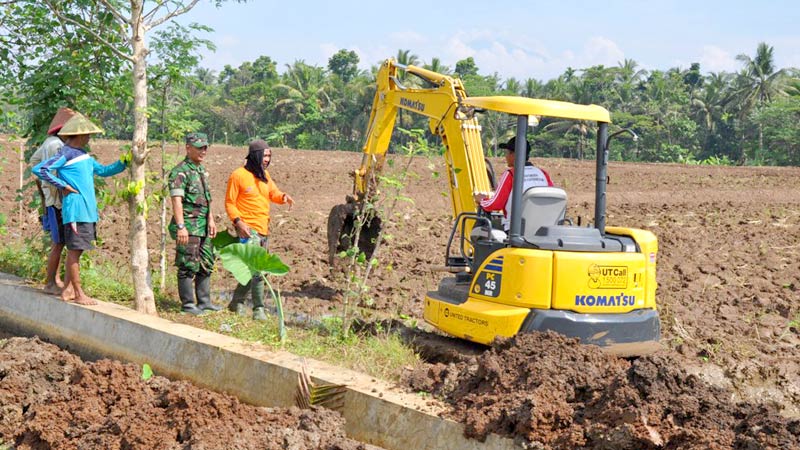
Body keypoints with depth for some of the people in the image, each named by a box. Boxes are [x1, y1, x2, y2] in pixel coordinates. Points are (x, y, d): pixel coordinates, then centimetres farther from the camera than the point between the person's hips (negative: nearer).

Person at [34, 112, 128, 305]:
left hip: (88, 210, 9)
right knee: (74, 250, -3)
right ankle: (79, 294, 2)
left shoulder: (84, 155, 16)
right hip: (75, 211, -9)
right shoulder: (66, 154, -11)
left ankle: (67, 290, 20)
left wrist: (123, 163, 10)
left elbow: (103, 170, 23)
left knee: (75, 251, 13)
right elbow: (39, 169, -17)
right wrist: (63, 185, -14)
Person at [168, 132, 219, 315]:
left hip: (203, 225, 9)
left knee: (206, 265, 13)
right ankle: (188, 304, 3)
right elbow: (176, 200, -20)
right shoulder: (180, 172, -12)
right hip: (189, 226, -9)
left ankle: (204, 301, 21)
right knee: (189, 266, -4)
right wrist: (180, 226, -26)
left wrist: (211, 220, 18)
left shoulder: (202, 170, 16)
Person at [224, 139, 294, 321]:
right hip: (248, 229, -8)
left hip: (264, 229, 8)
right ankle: (258, 309, -12)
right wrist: (238, 221, -20)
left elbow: (274, 194, 17)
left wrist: (284, 196, -7)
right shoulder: (238, 176, -8)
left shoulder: (265, 175, 14)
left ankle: (237, 303, 27)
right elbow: (229, 203, -6)